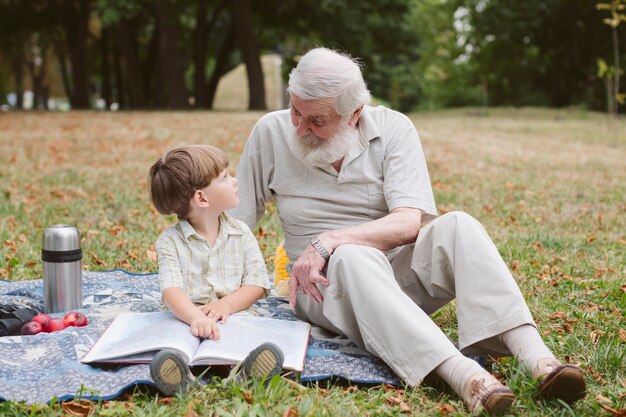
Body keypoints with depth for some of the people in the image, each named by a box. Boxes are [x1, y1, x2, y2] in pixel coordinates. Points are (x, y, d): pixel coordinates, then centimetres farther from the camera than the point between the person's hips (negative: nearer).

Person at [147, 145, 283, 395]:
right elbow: (171, 291, -14)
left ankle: (250, 362, -60)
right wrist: (197, 318, -34)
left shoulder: (241, 233, 11)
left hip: (235, 313, 2)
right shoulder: (170, 241, 1)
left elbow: (257, 283, 6)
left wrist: (227, 304, -14)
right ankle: (179, 368, -63)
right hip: (187, 317, -2)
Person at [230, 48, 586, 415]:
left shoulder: (393, 129, -6)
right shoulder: (271, 133, -3)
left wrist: (328, 240, -26)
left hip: (397, 269, 1)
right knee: (354, 257, -36)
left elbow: (407, 223, -17)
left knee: (456, 226, -27)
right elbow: (234, 223, 1)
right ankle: (462, 375, -56)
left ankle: (537, 359, -42)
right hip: (326, 279, -1)